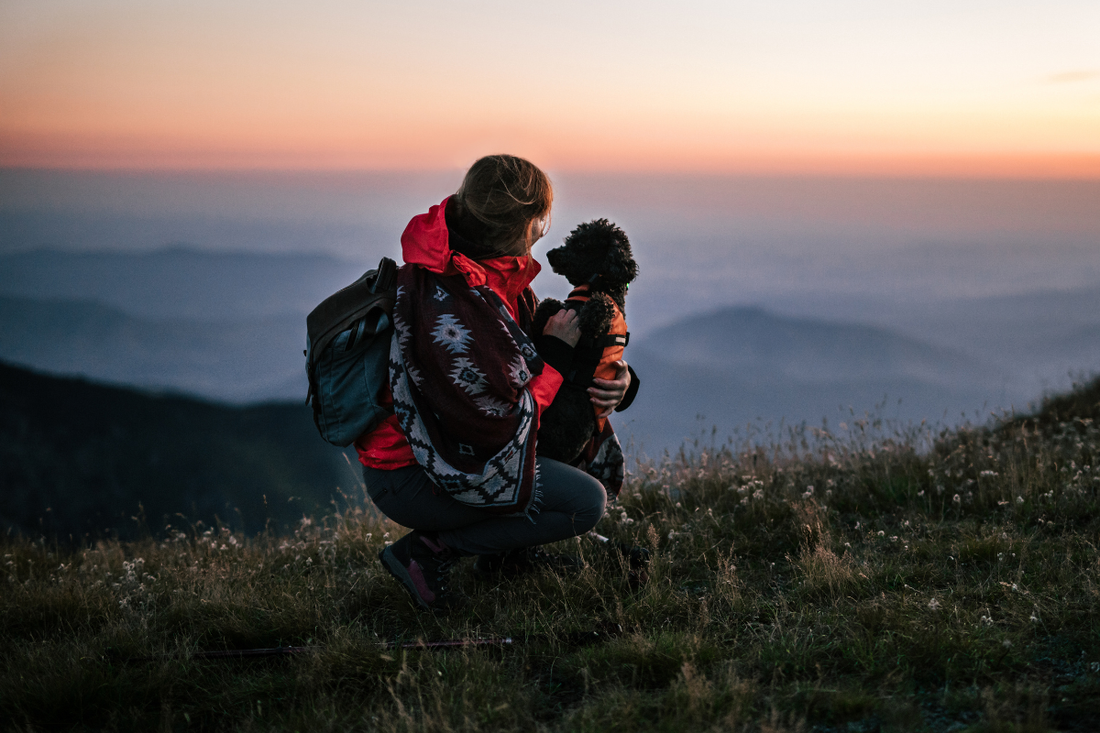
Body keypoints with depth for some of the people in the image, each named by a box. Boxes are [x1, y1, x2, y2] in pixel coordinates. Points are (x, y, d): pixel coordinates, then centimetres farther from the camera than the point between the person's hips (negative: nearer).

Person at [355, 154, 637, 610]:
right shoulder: (453, 311, -30)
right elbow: (502, 426, -26)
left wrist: (616, 379, -2)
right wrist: (554, 354, -13)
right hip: (408, 480, -10)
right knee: (585, 502, -17)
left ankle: (501, 546, 18)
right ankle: (429, 553, -7)